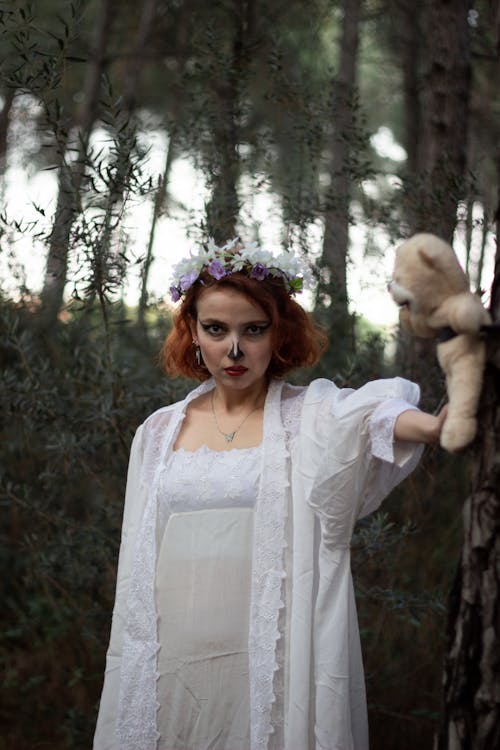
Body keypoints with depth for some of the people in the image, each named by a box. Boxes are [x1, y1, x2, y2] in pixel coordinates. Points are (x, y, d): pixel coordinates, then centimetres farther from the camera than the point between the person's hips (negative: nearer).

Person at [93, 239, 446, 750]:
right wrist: (130, 666, 13)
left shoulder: (314, 417, -3)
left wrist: (436, 426, -48)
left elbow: (376, 416, -27)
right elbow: (138, 570, 14)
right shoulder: (159, 433, 10)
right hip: (172, 665, 3)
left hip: (276, 666, -3)